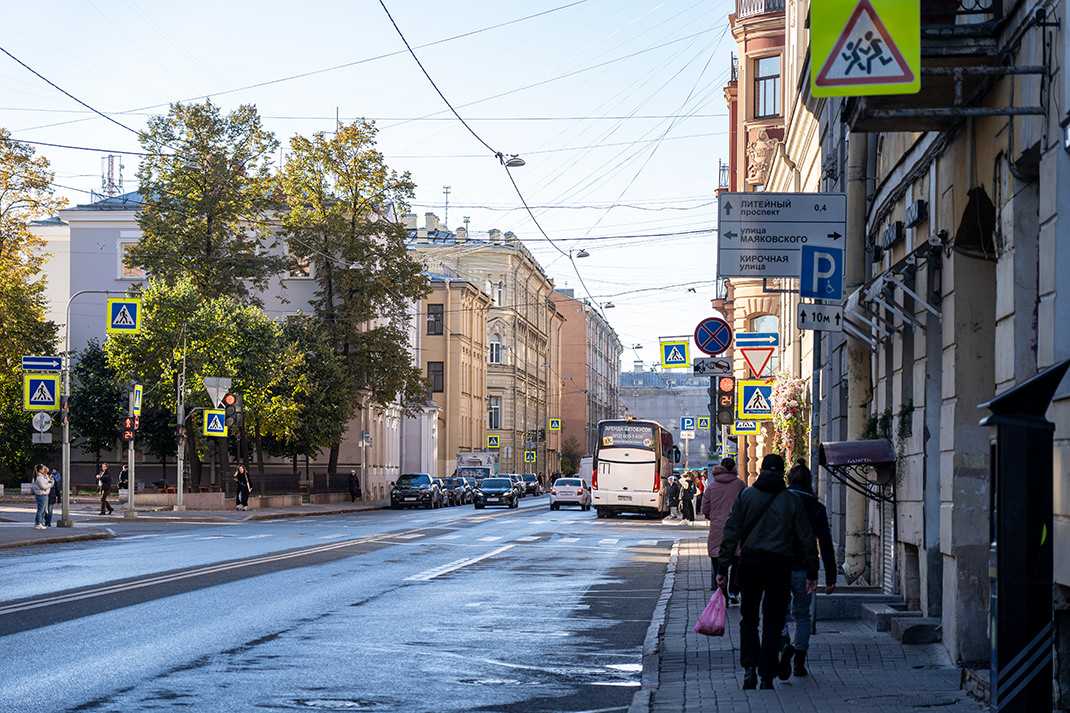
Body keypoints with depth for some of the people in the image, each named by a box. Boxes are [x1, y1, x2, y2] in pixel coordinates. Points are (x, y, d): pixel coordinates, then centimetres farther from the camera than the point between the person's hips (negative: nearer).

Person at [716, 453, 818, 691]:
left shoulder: (745, 496, 1)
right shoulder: (792, 501, 2)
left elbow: (731, 533, -2)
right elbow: (806, 539, 2)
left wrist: (723, 567, 1)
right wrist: (812, 573, 8)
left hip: (750, 564, 0)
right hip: (780, 565, 0)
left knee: (748, 618, 14)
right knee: (773, 622, 5)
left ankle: (749, 667, -2)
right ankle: (767, 676, 3)